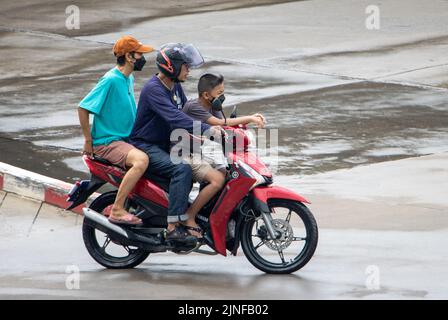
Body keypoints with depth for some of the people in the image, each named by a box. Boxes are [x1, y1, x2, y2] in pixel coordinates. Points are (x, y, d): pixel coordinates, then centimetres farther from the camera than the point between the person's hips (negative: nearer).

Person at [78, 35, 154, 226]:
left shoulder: (129, 79, 12)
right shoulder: (111, 80, -17)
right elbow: (83, 107, -18)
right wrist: (88, 141, -14)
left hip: (126, 139, 10)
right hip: (107, 143, -10)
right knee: (141, 160, -33)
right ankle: (117, 211, -29)